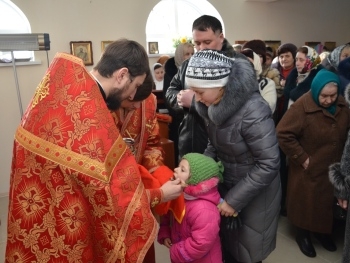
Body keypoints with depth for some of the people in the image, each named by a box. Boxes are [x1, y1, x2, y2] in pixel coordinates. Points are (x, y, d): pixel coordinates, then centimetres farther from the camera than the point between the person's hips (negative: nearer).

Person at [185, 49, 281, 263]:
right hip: (225, 185, 6)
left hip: (254, 194, -6)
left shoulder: (253, 111, -30)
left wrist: (234, 200, -22)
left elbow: (269, 163, -26)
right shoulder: (214, 105, -7)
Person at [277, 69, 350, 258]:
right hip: (309, 169, -5)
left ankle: (322, 232, 45)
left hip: (333, 168, 6)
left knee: (327, 202, 21)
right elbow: (283, 134, -24)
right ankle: (303, 235, 35)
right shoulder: (302, 107, -23)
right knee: (306, 202, 12)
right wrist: (302, 158, -20)